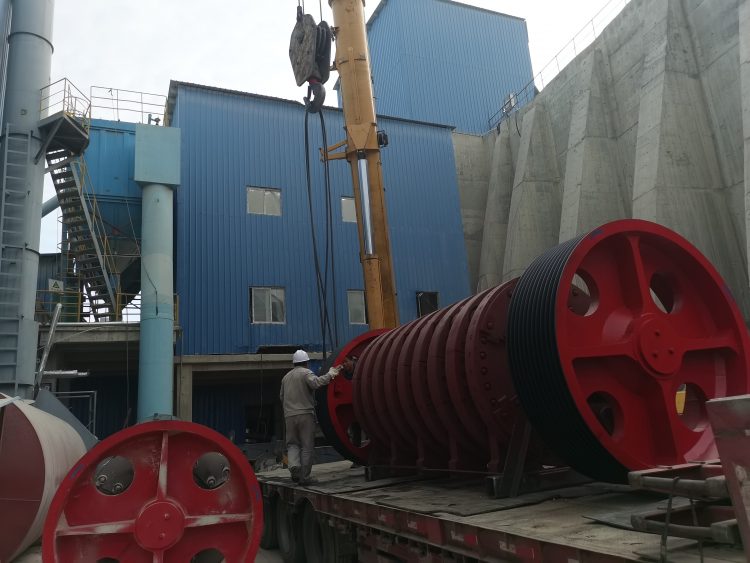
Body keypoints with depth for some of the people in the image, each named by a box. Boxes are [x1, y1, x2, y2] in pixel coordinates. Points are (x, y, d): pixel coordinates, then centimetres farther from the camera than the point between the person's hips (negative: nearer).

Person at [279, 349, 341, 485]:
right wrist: (330, 375, -14)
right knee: (307, 446, 2)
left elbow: (281, 397, 23)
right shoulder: (306, 373, -2)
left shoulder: (286, 377, 18)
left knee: (292, 444, 13)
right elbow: (316, 383, -22)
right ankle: (304, 477, 2)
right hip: (305, 414, -5)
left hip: (289, 416, 5)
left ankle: (294, 465, -13)